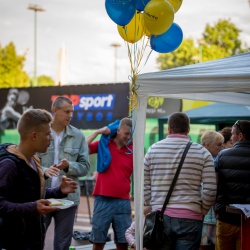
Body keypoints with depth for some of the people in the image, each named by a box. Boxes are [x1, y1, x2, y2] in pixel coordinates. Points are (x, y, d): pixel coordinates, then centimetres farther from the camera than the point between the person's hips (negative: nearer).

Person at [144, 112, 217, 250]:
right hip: (190, 218, -2)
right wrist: (200, 212, 9)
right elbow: (210, 190, -4)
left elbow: (145, 186, 7)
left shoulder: (153, 149, 5)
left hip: (160, 217, 2)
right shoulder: (202, 152, 0)